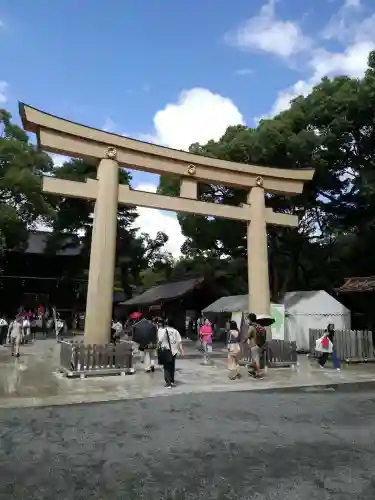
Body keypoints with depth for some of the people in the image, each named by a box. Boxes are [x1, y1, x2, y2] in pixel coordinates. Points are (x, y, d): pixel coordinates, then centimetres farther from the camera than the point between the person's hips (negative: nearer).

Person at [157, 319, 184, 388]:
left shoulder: (161, 330, -4)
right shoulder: (175, 331, 11)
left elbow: (160, 341, -13)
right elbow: (179, 341, 6)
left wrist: (158, 347, 4)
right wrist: (181, 351, 7)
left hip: (165, 350, -5)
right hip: (174, 351, 5)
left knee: (166, 367, 3)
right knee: (172, 366, 19)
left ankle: (168, 383, -2)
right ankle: (172, 381, 30)